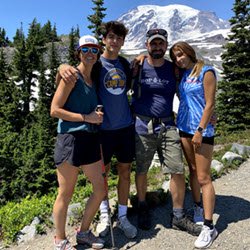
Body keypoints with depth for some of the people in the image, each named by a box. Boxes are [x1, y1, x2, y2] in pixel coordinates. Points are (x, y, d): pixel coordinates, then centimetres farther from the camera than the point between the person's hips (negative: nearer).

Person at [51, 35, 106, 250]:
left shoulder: (93, 79, 17)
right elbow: (55, 110, -12)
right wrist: (87, 117, -13)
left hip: (90, 139, 8)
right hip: (71, 138, -7)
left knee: (100, 190, 11)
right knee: (66, 194, 5)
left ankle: (83, 232, 32)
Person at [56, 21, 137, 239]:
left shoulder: (125, 64, 9)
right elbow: (69, 70, -10)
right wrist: (63, 67, -31)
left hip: (126, 125, 4)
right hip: (103, 127, -3)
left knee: (125, 172, 9)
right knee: (102, 172, 8)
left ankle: (122, 217, 25)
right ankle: (104, 214, 30)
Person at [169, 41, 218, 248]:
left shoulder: (206, 72, -9)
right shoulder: (184, 74, 11)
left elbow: (210, 104, -13)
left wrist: (200, 131, -16)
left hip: (201, 130, -7)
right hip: (184, 128, 7)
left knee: (203, 177, -5)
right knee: (193, 170, 15)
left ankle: (209, 227, 4)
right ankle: (197, 208, 32)